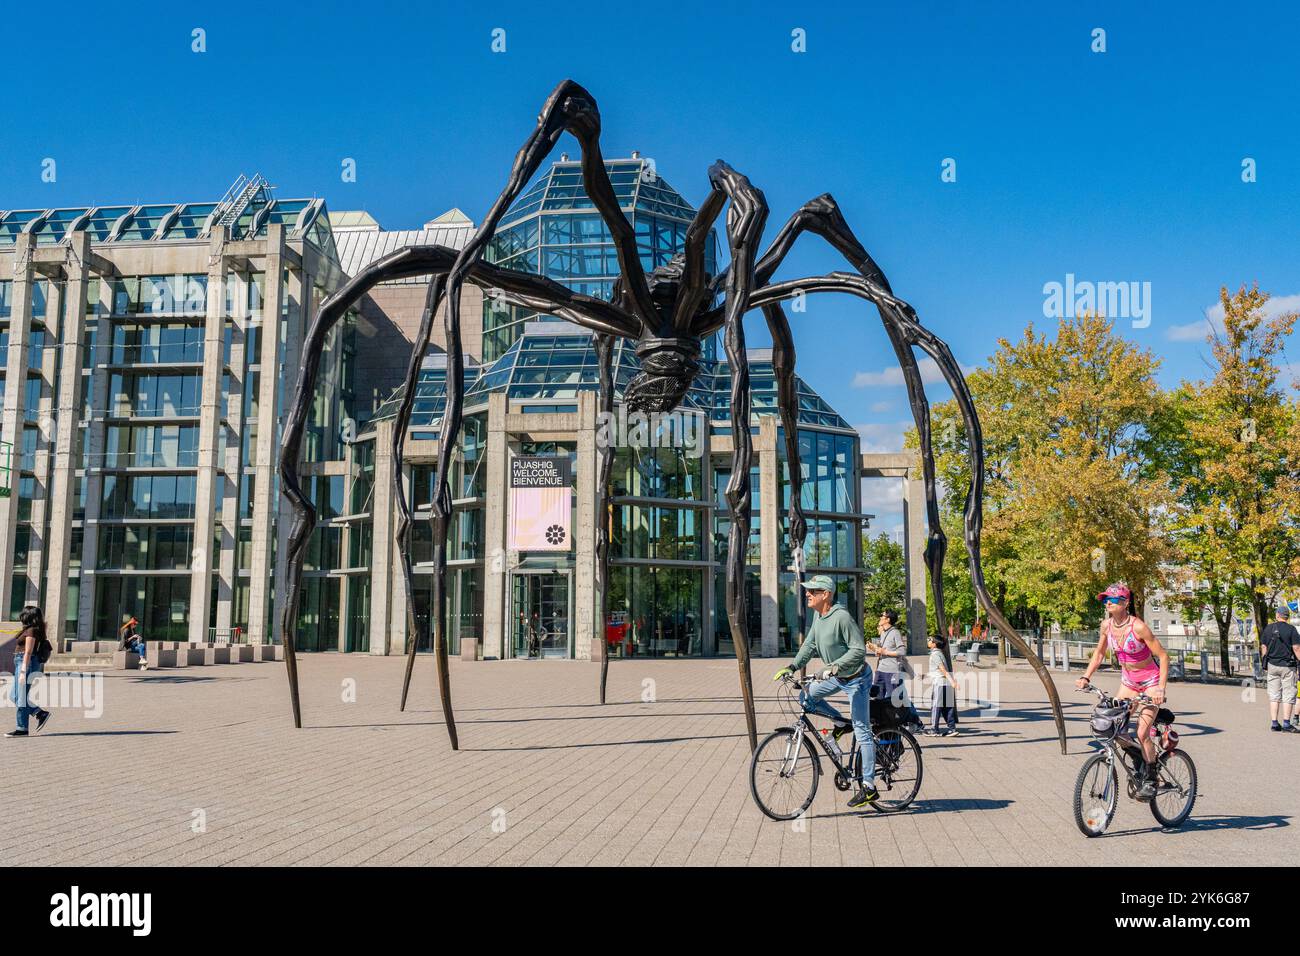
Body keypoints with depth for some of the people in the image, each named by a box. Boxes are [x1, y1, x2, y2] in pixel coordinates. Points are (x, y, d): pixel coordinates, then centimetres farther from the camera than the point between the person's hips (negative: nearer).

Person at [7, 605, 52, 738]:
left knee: (21, 697, -4)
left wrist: (23, 672, -20)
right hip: (22, 663, 10)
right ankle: (41, 714, 12)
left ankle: (22, 729, 2)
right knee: (14, 696, 14)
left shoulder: (31, 630, -14)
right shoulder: (37, 630, 14)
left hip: (26, 663, -10)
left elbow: (28, 652, -18)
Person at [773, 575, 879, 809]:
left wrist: (834, 666, -35)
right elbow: (810, 644, 5)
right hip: (837, 676, 9)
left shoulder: (841, 617, -26)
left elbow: (859, 649, -27)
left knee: (862, 732, -5)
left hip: (856, 678, -9)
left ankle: (869, 787, 0)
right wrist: (792, 666, -6)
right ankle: (841, 723, 20)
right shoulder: (818, 615, 0)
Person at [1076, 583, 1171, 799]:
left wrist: (1161, 688, -29)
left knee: (1142, 733, -14)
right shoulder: (1106, 625, -8)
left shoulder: (1138, 627, -25)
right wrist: (1086, 677, -2)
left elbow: (1163, 655, -22)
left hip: (1150, 681, -6)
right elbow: (1099, 652, 8)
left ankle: (1150, 780, 5)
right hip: (1128, 681, 6)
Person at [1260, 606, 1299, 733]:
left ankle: (1274, 723, 8)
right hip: (1287, 666, -4)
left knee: (1274, 695, 9)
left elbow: (1263, 647, 8)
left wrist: (1265, 663, 17)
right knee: (1288, 695, 1)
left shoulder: (1269, 628, 4)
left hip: (1272, 665, 4)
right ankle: (1286, 724, -2)